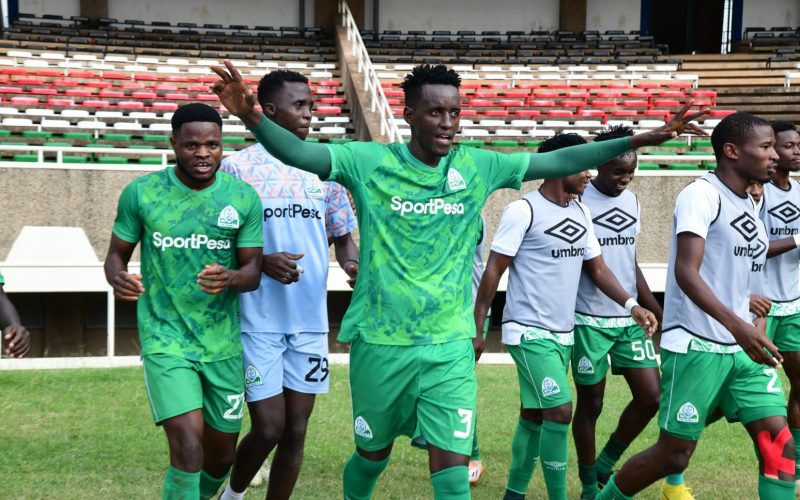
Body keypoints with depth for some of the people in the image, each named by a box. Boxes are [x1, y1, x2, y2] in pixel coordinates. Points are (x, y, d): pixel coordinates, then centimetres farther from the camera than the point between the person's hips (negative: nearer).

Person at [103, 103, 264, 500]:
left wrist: (230, 278, -26)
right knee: (188, 446, -19)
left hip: (223, 342, 3)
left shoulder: (243, 198, -4)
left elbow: (253, 271, -2)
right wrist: (118, 278, -22)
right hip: (166, 340, -2)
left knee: (221, 455, 14)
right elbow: (117, 253, 3)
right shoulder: (141, 193, -6)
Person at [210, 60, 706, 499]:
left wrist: (641, 139, -2)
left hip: (450, 346, 1)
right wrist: (251, 117, -38)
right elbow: (301, 153, -19)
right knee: (373, 453, 18)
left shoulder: (477, 166, 1)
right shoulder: (371, 161, -7)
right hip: (380, 342, -1)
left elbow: (558, 161, 2)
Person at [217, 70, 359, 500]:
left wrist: (353, 263, -8)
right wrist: (262, 261, -20)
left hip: (311, 321, 4)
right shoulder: (237, 168, -4)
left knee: (295, 432, 7)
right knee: (269, 428, -4)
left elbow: (342, 236, 14)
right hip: (258, 322, -4)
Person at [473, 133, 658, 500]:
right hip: (529, 332, -8)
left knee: (534, 414, 14)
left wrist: (632, 305, -4)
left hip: (563, 333, 8)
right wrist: (475, 326, -11)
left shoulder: (581, 213, 9)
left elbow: (597, 267, 11)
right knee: (560, 411, -14)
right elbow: (493, 271, -11)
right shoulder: (523, 211, -14)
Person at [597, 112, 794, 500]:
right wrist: (738, 325, -35)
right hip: (695, 347, -8)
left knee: (780, 444, -1)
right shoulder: (701, 195, -14)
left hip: (741, 347, 8)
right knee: (673, 455, 1)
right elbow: (686, 272, -25)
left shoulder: (748, 203, 13)